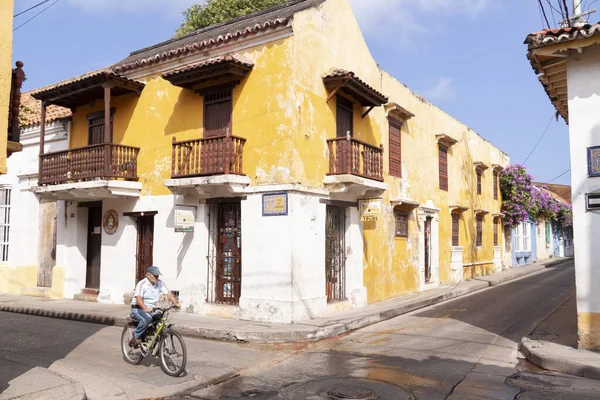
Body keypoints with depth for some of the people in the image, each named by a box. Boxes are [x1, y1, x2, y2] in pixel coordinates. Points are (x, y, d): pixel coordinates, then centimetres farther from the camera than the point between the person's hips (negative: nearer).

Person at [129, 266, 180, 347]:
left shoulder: (160, 283, 3)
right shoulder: (142, 284, -13)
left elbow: (168, 293, -2)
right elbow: (138, 298, -26)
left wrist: (176, 303, -19)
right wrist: (145, 308, -44)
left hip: (151, 310, 6)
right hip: (138, 309, -6)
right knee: (147, 319, -35)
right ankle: (136, 338, -13)